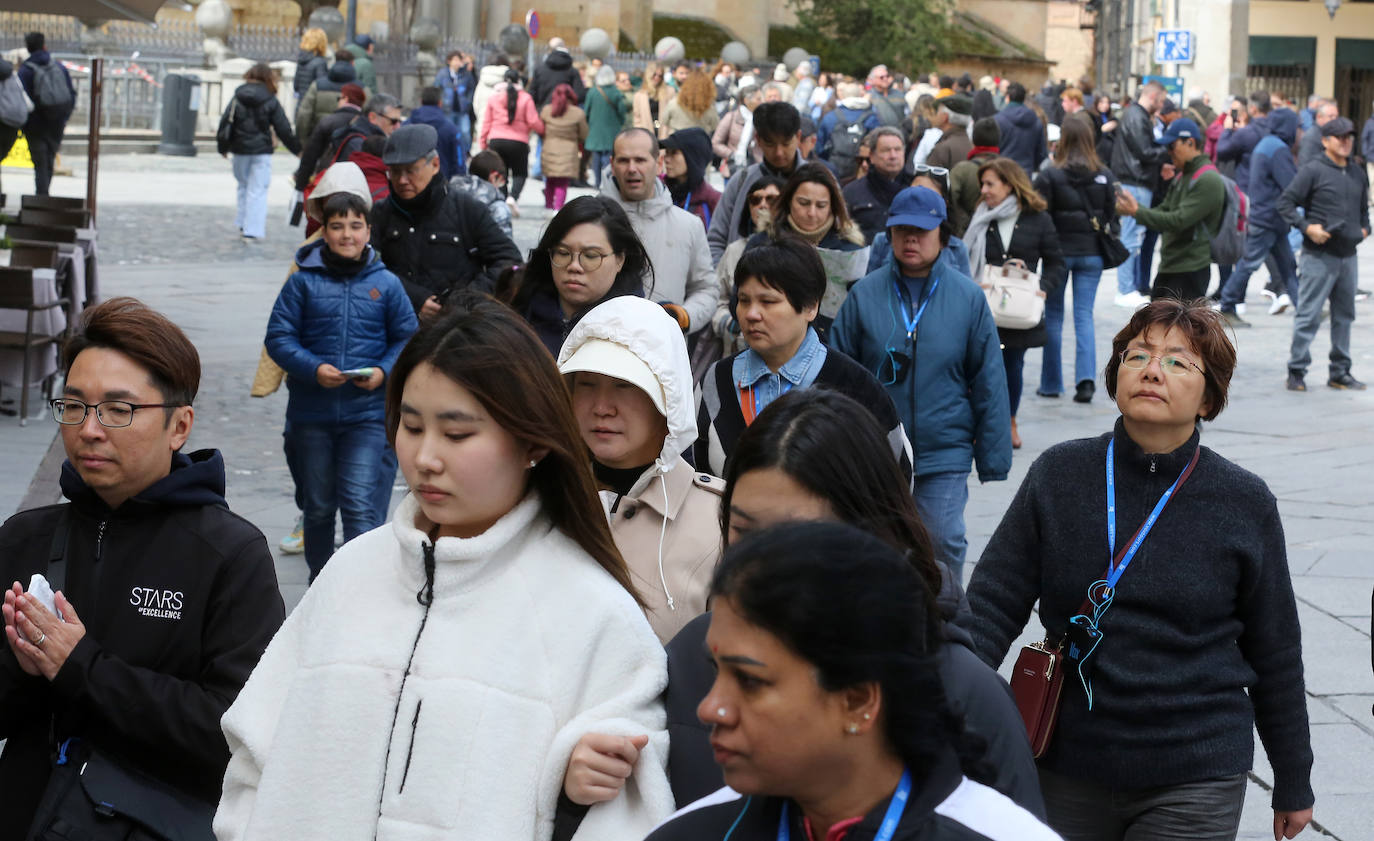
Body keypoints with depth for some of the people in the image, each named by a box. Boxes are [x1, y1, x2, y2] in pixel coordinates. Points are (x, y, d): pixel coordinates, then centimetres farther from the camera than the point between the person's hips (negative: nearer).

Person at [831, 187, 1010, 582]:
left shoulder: (968, 297, -1)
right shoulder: (864, 295, -1)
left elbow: (989, 382, 3)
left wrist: (993, 458, 2)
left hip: (945, 452, -1)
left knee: (944, 544, -2)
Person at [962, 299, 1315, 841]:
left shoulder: (1244, 505, -2)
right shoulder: (1058, 476, -1)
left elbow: (1275, 654, 5)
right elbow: (992, 603, -1)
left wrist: (1293, 786, 11)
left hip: (1196, 785, -1)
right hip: (1068, 772, 2)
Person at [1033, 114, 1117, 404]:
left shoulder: (1049, 176, -11)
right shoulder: (1104, 175, -2)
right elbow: (1111, 214, 4)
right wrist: (1110, 243, 16)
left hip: (1059, 251, -2)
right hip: (1092, 253, 2)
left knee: (1053, 315, 11)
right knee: (1084, 315, 5)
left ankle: (1051, 382, 16)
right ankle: (1086, 377, -12)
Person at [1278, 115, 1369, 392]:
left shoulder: (1358, 174, 12)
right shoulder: (1313, 171, -8)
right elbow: (1285, 202, -8)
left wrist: (1364, 227, 8)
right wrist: (1307, 226, -18)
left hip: (1348, 256, 7)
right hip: (1319, 256, -7)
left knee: (1344, 316, 12)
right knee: (1309, 315, -7)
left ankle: (1340, 372, 21)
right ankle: (1297, 371, 0)